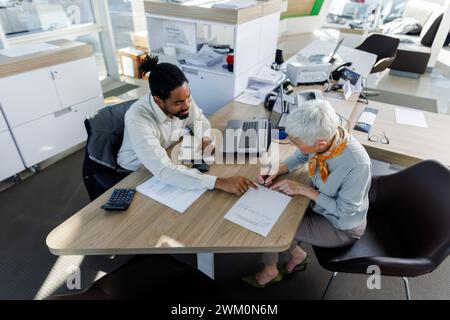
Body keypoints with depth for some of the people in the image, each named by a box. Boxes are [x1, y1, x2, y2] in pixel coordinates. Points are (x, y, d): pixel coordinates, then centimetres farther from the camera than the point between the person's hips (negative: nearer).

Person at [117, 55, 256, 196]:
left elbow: (198, 119, 4)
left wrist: (205, 140, -19)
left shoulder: (182, 97, -19)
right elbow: (164, 170, -45)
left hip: (169, 159, 6)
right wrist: (220, 182, -49)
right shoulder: (138, 118, -37)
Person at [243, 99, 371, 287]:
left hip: (342, 226, -6)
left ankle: (270, 272, 24)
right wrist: (276, 171, -15)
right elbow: (301, 156, 0)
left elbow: (344, 212, -23)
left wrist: (305, 190, -25)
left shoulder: (357, 165, -38)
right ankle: (296, 255, 23)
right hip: (319, 203, 6)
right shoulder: (323, 135, -23)